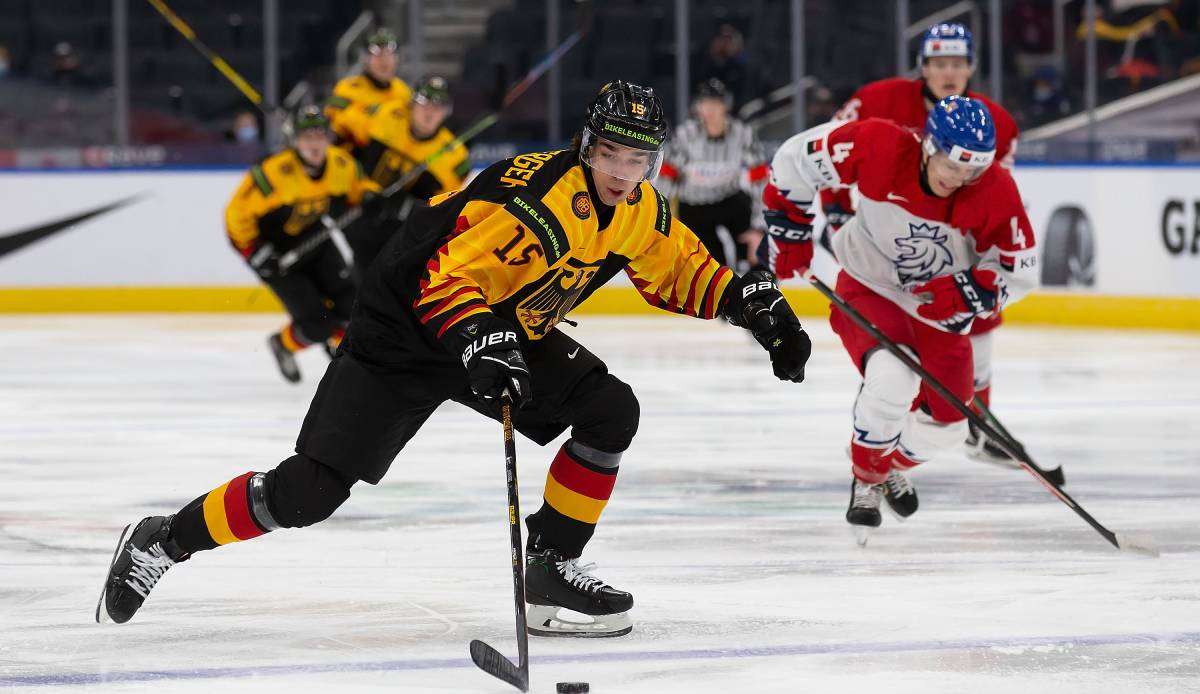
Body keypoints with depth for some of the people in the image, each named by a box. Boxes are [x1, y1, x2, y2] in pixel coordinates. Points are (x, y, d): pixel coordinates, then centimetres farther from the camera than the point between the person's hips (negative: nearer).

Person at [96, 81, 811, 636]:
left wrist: (745, 297, -3)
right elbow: (445, 275, -34)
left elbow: (681, 269, 13)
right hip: (407, 330, -7)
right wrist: (477, 340, -49)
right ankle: (164, 540, 4)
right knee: (309, 491, -13)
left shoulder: (641, 212, -5)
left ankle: (552, 566, -1)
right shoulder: (535, 193, -30)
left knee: (612, 411, -12)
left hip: (508, 330, 8)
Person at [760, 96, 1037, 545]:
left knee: (944, 424, 6)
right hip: (868, 290, -3)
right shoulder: (879, 146, -28)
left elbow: (1019, 269, -12)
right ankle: (866, 481, -4)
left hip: (939, 308, 4)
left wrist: (969, 291, -29)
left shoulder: (994, 191, -22)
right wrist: (787, 226, -10)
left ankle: (890, 466, 41)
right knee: (892, 381, -31)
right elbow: (797, 159, -13)